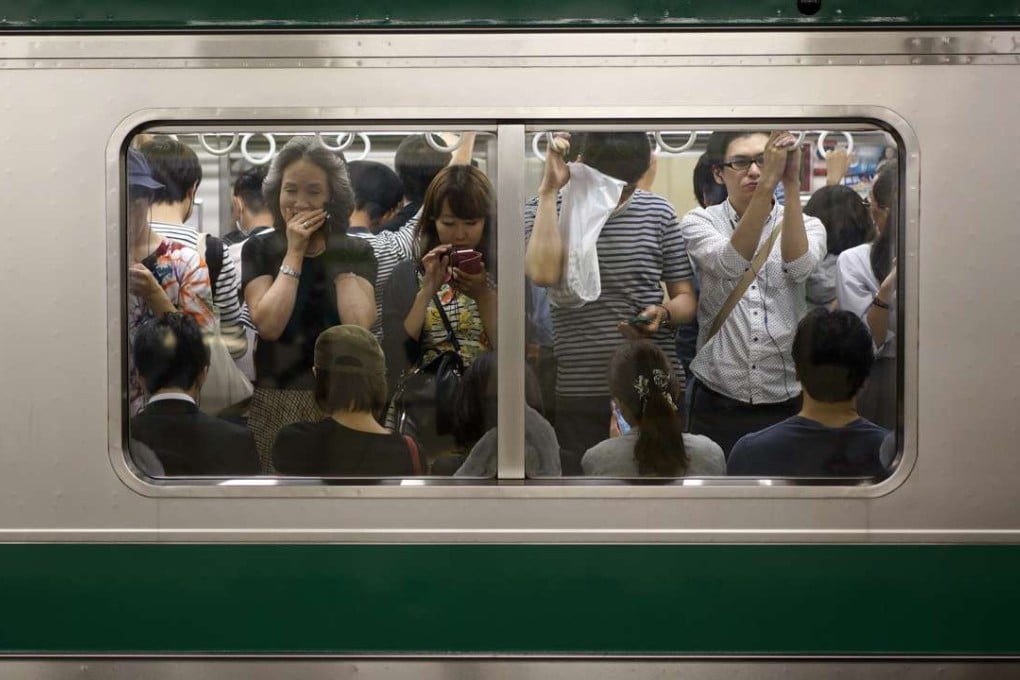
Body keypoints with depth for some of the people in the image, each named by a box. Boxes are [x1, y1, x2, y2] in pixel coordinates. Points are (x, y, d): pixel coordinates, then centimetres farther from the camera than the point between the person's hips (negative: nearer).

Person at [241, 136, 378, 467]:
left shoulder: (356, 250, 3)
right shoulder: (258, 249, 2)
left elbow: (360, 325, -14)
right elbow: (269, 325, -13)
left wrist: (335, 254, -9)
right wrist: (294, 252, -10)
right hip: (275, 400, 0)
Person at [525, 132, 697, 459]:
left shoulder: (658, 212, 4)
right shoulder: (544, 210, -1)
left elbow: (686, 299, 10)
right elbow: (544, 273, -22)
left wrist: (664, 313, -14)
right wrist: (550, 188, -16)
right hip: (579, 394, -1)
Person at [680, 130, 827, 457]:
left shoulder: (808, 226, 4)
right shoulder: (699, 222, 0)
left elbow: (798, 267, -19)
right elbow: (731, 264, -22)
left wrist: (792, 183, -25)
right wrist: (767, 184, -30)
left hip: (790, 406, 1)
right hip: (718, 407, -1)